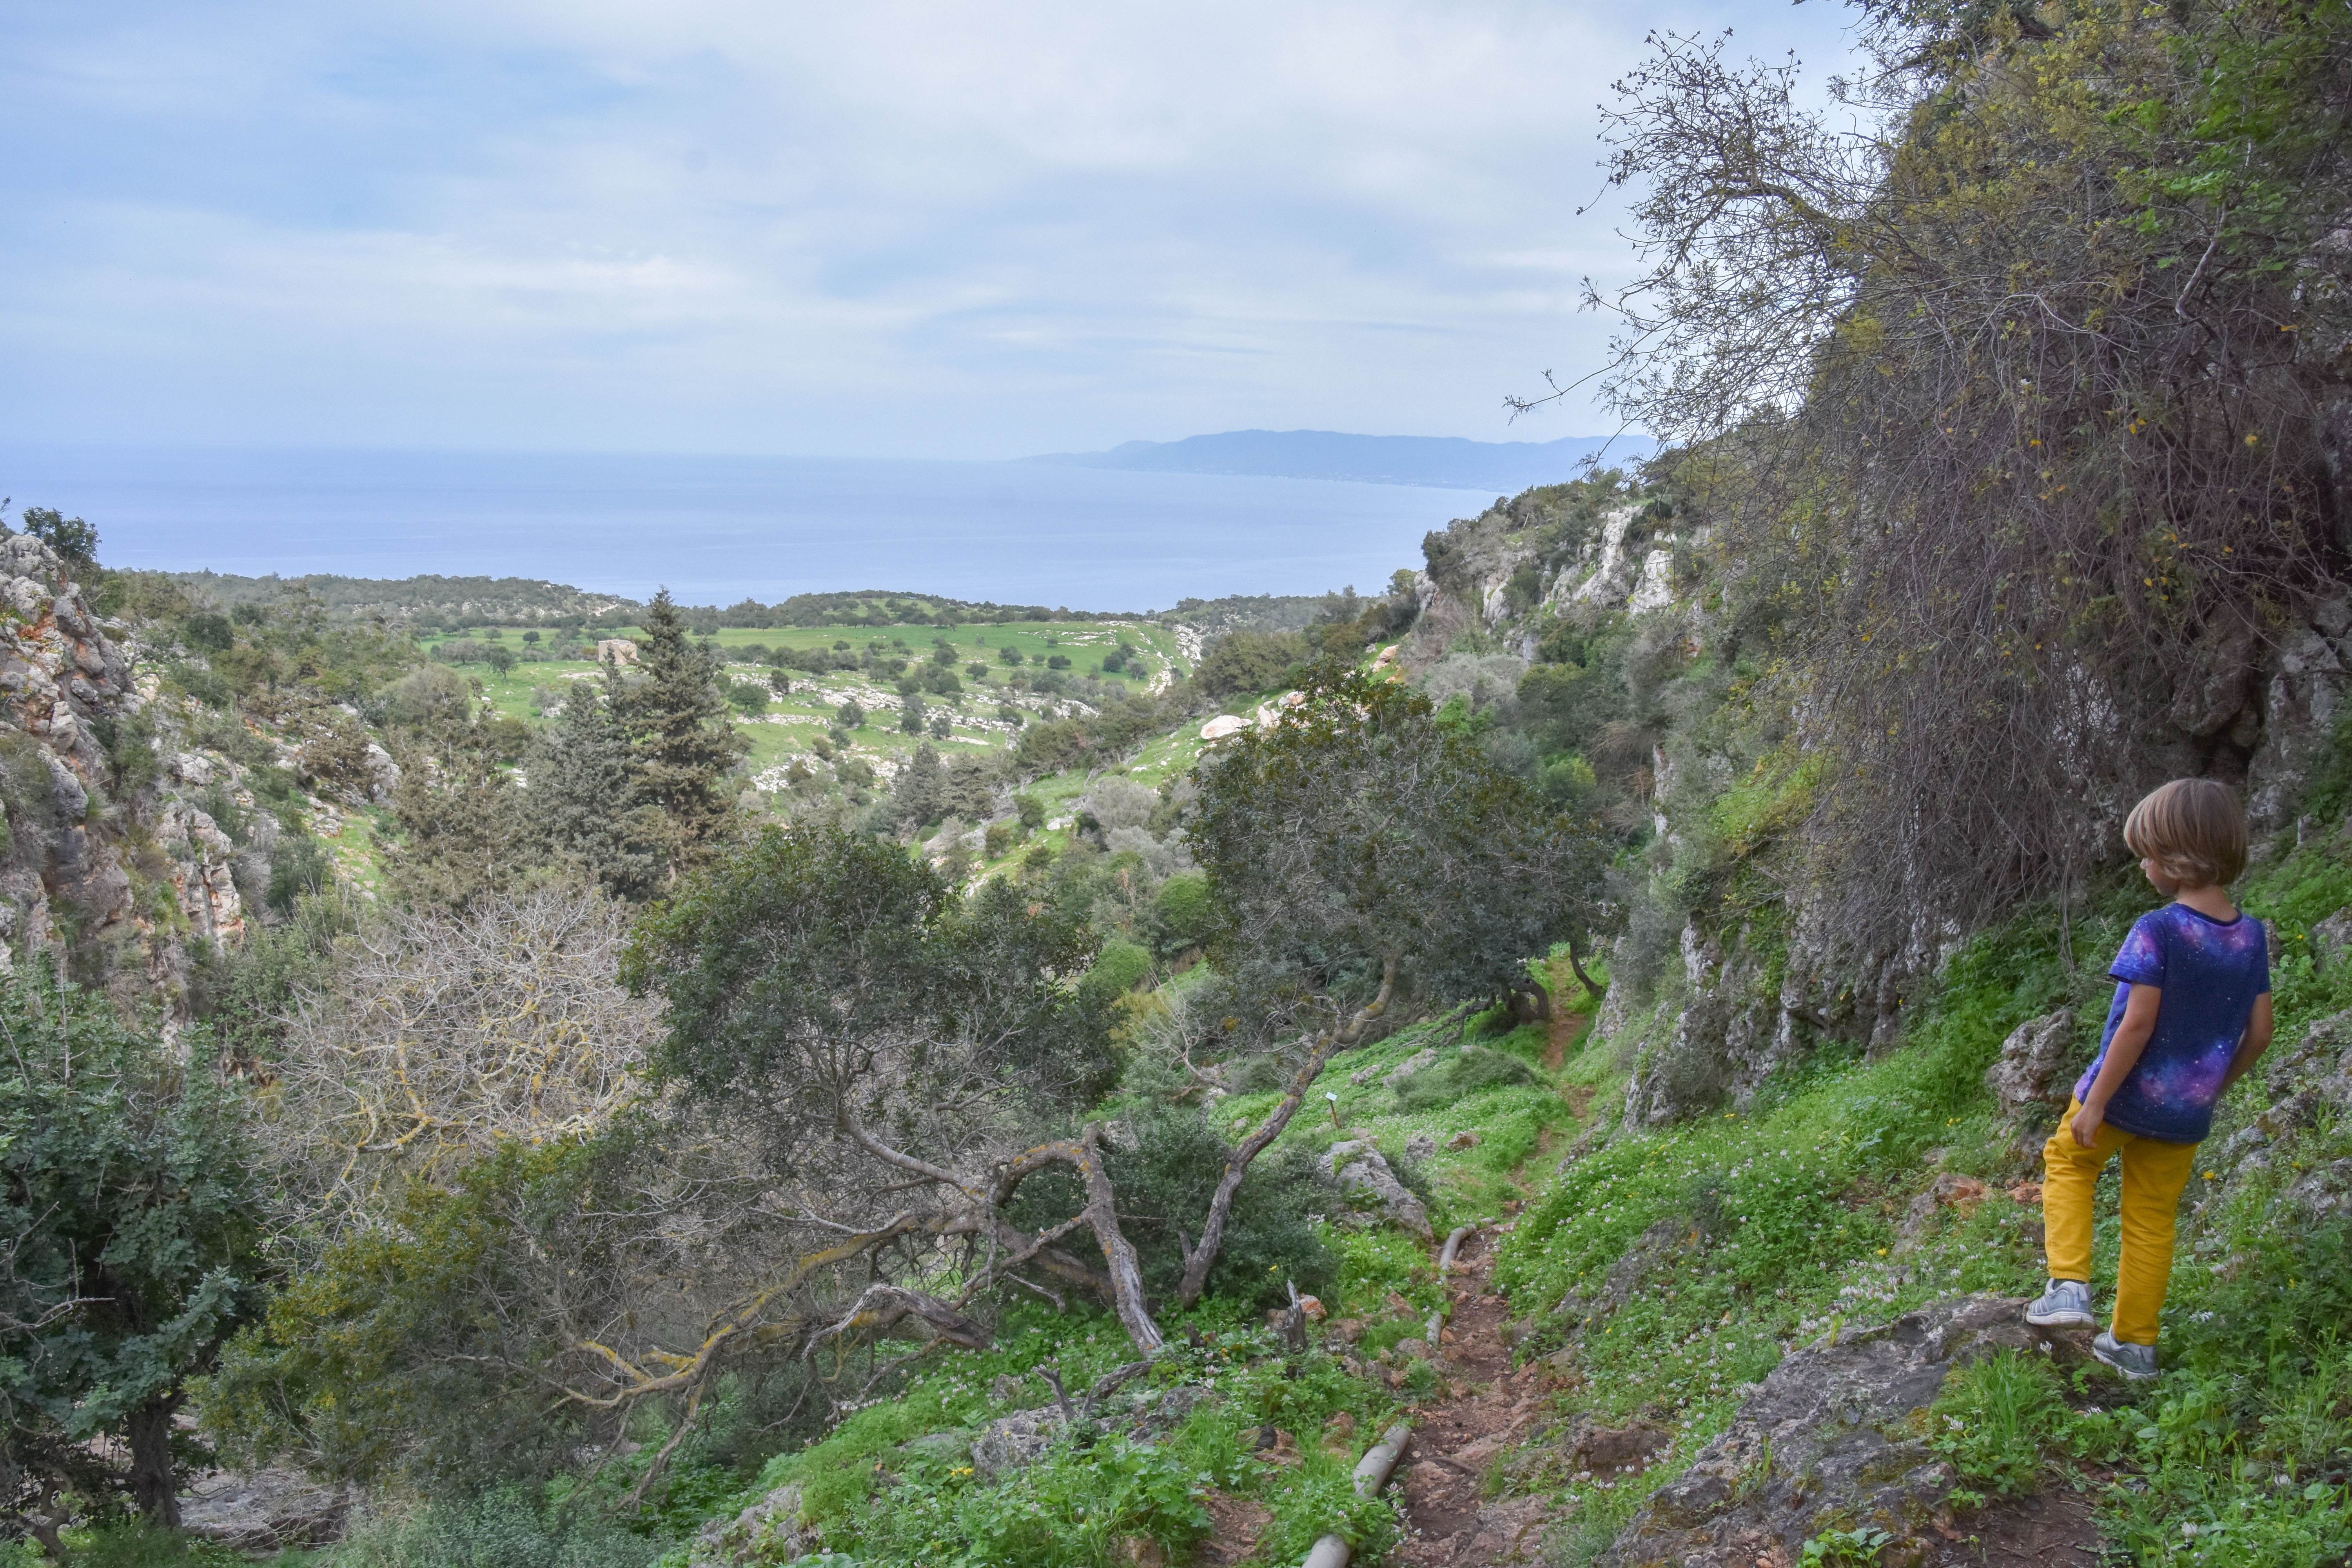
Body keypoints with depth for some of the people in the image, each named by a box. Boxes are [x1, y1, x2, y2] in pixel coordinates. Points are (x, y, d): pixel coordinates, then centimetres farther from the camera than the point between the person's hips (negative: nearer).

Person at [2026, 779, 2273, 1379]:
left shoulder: (2158, 931, -22)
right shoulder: (2252, 936, -3)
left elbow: (2137, 1024, -23)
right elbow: (2259, 1034, 3)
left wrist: (2095, 1102, -16)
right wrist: (2212, 1088, 17)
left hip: (2127, 1096, -5)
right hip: (2186, 1112, 5)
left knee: (2067, 1162, 21)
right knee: (2152, 1220, 17)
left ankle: (2070, 1284, 7)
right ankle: (2135, 1342, 26)